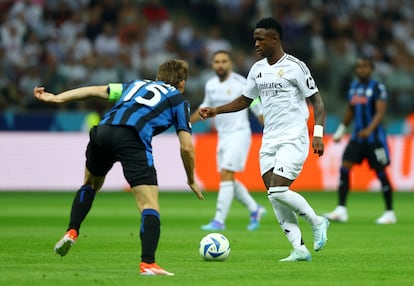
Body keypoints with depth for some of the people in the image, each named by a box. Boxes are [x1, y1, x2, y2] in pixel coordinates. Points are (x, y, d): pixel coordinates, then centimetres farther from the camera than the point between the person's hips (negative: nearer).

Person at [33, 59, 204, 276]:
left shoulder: (137, 85, 36)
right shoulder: (178, 100, 23)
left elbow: (96, 91, 25)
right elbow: (186, 147, 14)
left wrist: (56, 98, 23)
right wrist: (191, 180, 28)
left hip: (103, 131, 5)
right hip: (132, 138, -5)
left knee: (91, 184, 34)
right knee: (150, 206, -3)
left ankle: (71, 232, 22)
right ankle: (148, 264, -17)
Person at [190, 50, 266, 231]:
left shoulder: (241, 84, -10)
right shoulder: (210, 85, 8)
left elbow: (258, 109, -6)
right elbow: (205, 107, 26)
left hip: (239, 134, -7)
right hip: (223, 136, 7)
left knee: (226, 176, -15)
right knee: (229, 180, 8)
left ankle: (219, 221, -17)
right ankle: (255, 209, 25)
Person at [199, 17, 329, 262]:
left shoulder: (295, 66, -9)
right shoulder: (257, 69, 11)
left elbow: (316, 101, -7)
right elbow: (245, 100, 23)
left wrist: (318, 134, -17)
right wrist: (216, 111, 10)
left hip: (293, 140, -7)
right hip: (269, 141, 7)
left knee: (278, 191, -19)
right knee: (275, 198, -1)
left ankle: (317, 222, 5)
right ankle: (300, 250, 2)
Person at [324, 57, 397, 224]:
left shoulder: (378, 88, -9)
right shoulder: (354, 86, 10)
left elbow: (380, 112, -18)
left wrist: (369, 129, -32)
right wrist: (341, 130, 26)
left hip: (374, 137, -6)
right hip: (357, 137, 6)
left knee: (380, 173, 0)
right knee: (345, 168, -7)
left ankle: (389, 213, 11)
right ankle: (341, 210, -8)